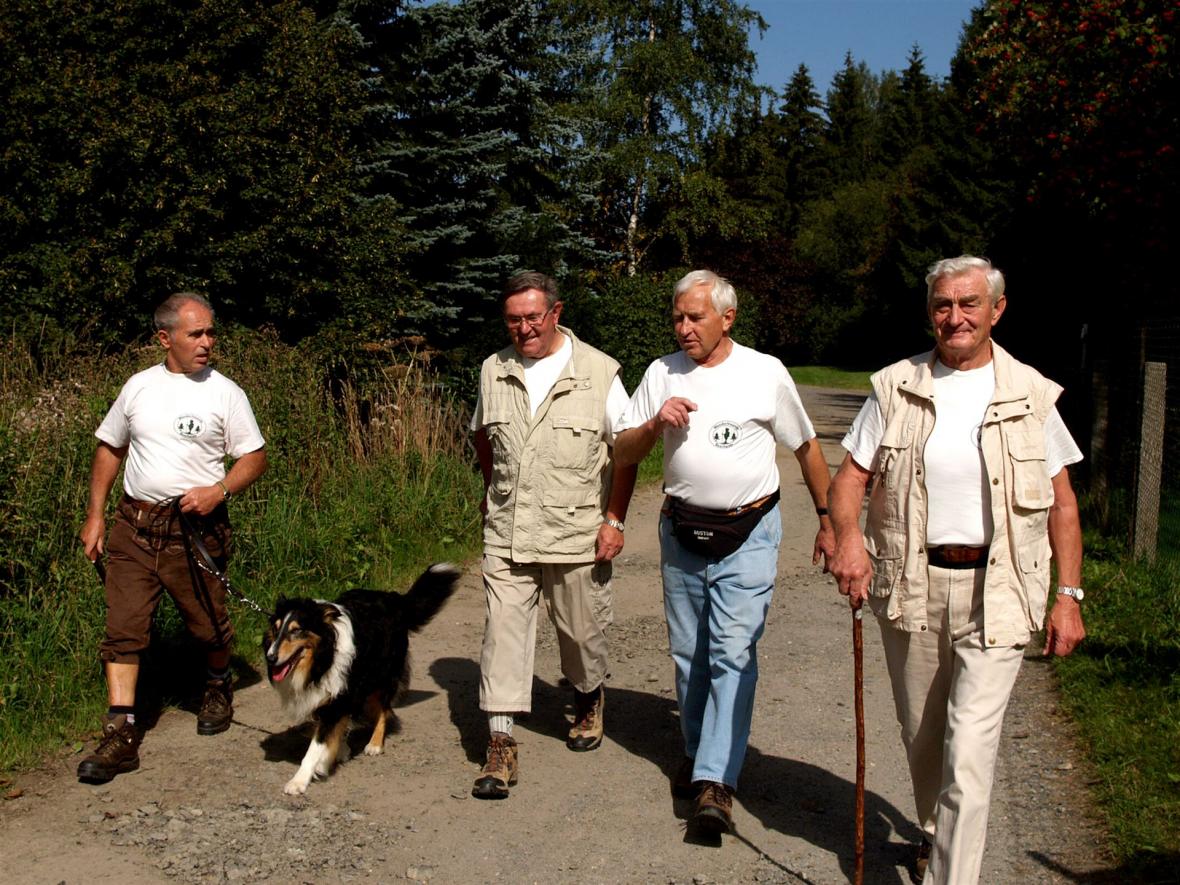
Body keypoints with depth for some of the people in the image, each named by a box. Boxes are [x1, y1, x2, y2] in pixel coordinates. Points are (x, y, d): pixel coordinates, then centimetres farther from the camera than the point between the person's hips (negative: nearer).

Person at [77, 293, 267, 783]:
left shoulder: (225, 393, -2)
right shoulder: (139, 387, 6)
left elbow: (254, 457, 0)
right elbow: (110, 448, 16)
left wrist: (218, 491, -18)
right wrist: (95, 514, 11)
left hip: (194, 529, -2)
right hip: (133, 526, 2)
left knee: (208, 624, 10)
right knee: (123, 628, -3)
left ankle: (218, 688, 40)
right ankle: (121, 734, 0)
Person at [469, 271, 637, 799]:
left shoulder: (598, 371, -6)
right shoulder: (493, 371, 6)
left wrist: (614, 520, -8)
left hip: (576, 533, -2)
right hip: (506, 533, 2)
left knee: (581, 631, 12)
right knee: (502, 631, -4)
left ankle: (589, 700, 42)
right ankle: (501, 746, 1)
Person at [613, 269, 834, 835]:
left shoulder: (766, 374, -3)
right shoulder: (662, 374, 3)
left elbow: (806, 448, 7)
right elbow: (621, 454, 4)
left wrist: (828, 521, 9)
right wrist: (655, 424, -16)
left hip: (747, 534, -3)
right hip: (682, 531, 4)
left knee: (732, 652, -11)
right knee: (688, 653, 13)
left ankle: (716, 780, -12)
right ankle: (697, 752, 30)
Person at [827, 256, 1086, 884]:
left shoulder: (1029, 394, 2)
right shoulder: (896, 387, 4)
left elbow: (1062, 501, 7)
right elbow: (851, 474, 2)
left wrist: (1069, 596, 1)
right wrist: (847, 534, -19)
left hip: (997, 591, -2)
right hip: (909, 584, 2)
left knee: (970, 743, -11)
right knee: (921, 733, 16)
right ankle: (933, 833, 42)